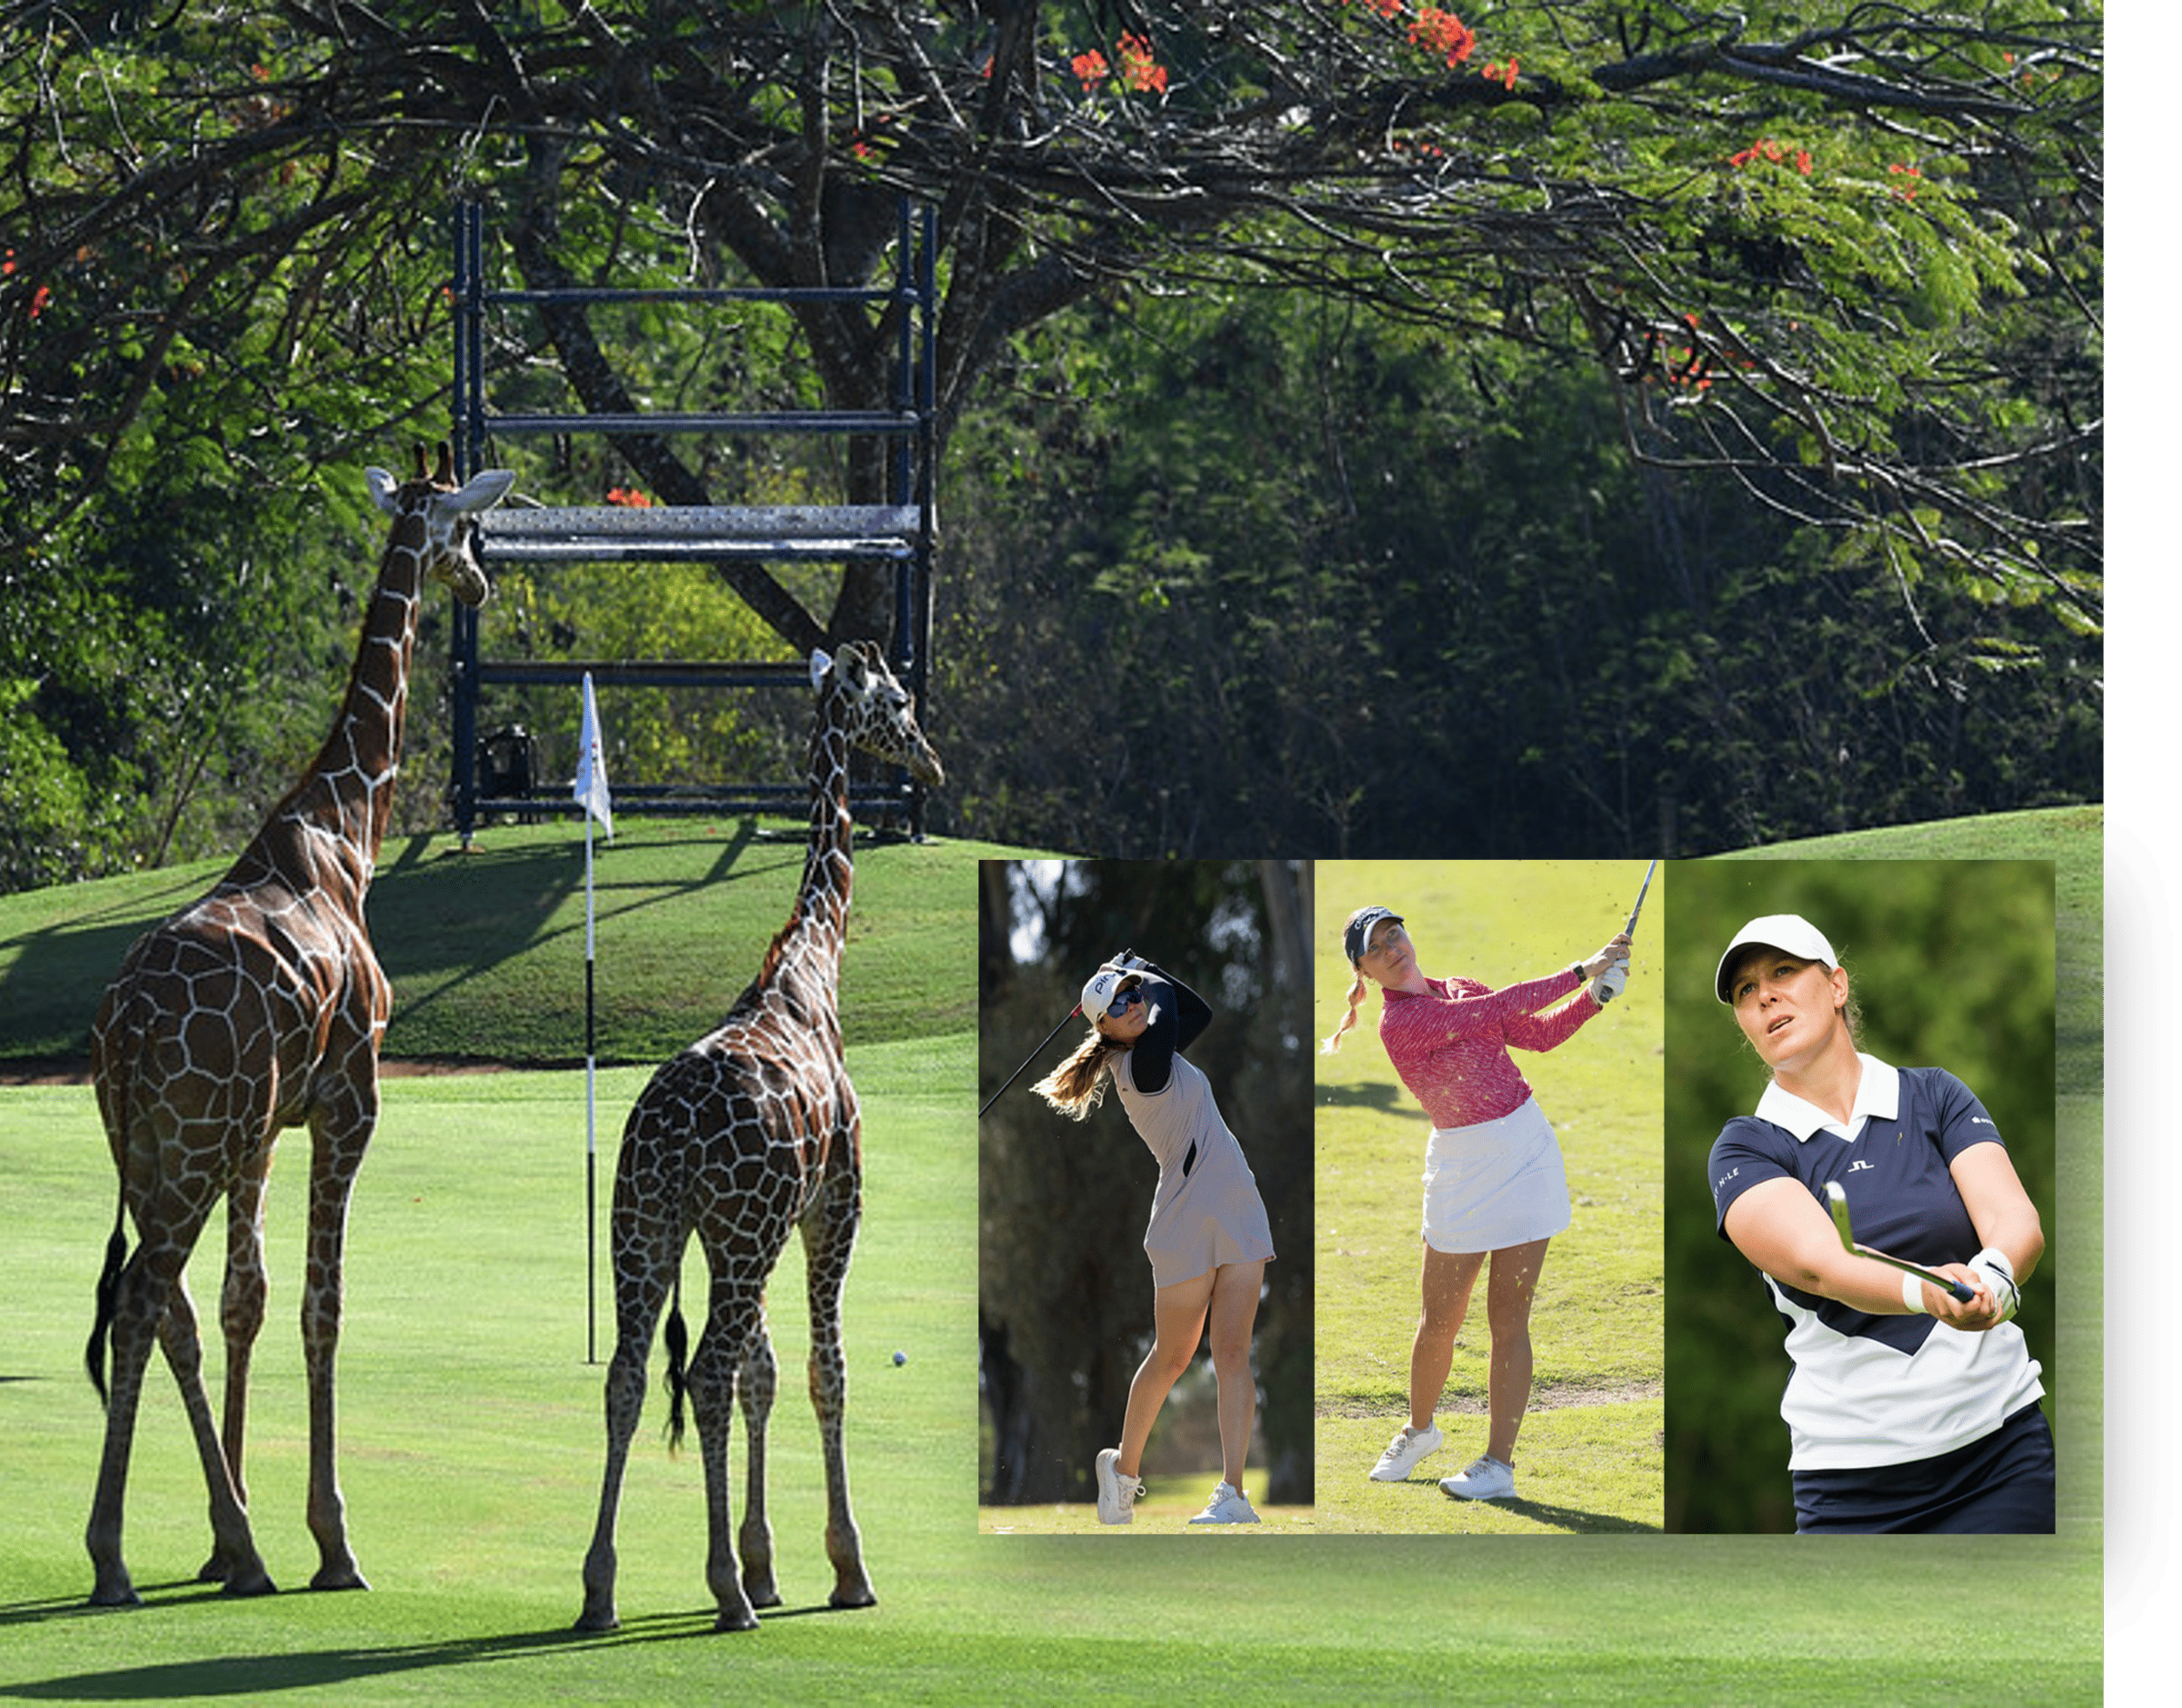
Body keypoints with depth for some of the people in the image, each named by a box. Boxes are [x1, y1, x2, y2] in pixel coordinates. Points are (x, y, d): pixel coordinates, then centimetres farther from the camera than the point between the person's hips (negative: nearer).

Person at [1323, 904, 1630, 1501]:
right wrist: (1581, 972, -12)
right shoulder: (1397, 1021, -14)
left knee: (1508, 1318, -2)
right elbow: (1498, 1010, -17)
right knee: (1440, 1319, 3)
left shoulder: (1460, 990, 8)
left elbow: (1539, 1033, 12)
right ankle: (1420, 1429, 31)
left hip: (1527, 1154, 3)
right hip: (1462, 1167, -3)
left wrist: (1594, 997, -4)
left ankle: (1499, 1463, 1)